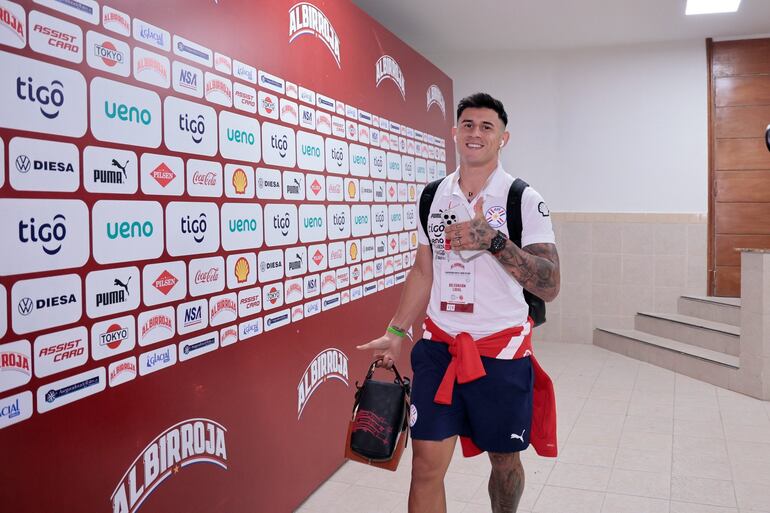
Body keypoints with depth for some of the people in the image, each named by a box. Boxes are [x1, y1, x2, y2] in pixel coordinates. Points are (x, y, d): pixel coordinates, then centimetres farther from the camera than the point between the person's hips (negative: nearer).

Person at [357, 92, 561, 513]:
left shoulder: (524, 199, -7)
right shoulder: (433, 195, 6)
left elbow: (549, 286, -15)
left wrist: (494, 240, -28)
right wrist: (395, 332, 13)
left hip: (502, 351, -2)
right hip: (440, 346, 3)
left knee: (504, 460, 14)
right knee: (426, 463, 1)